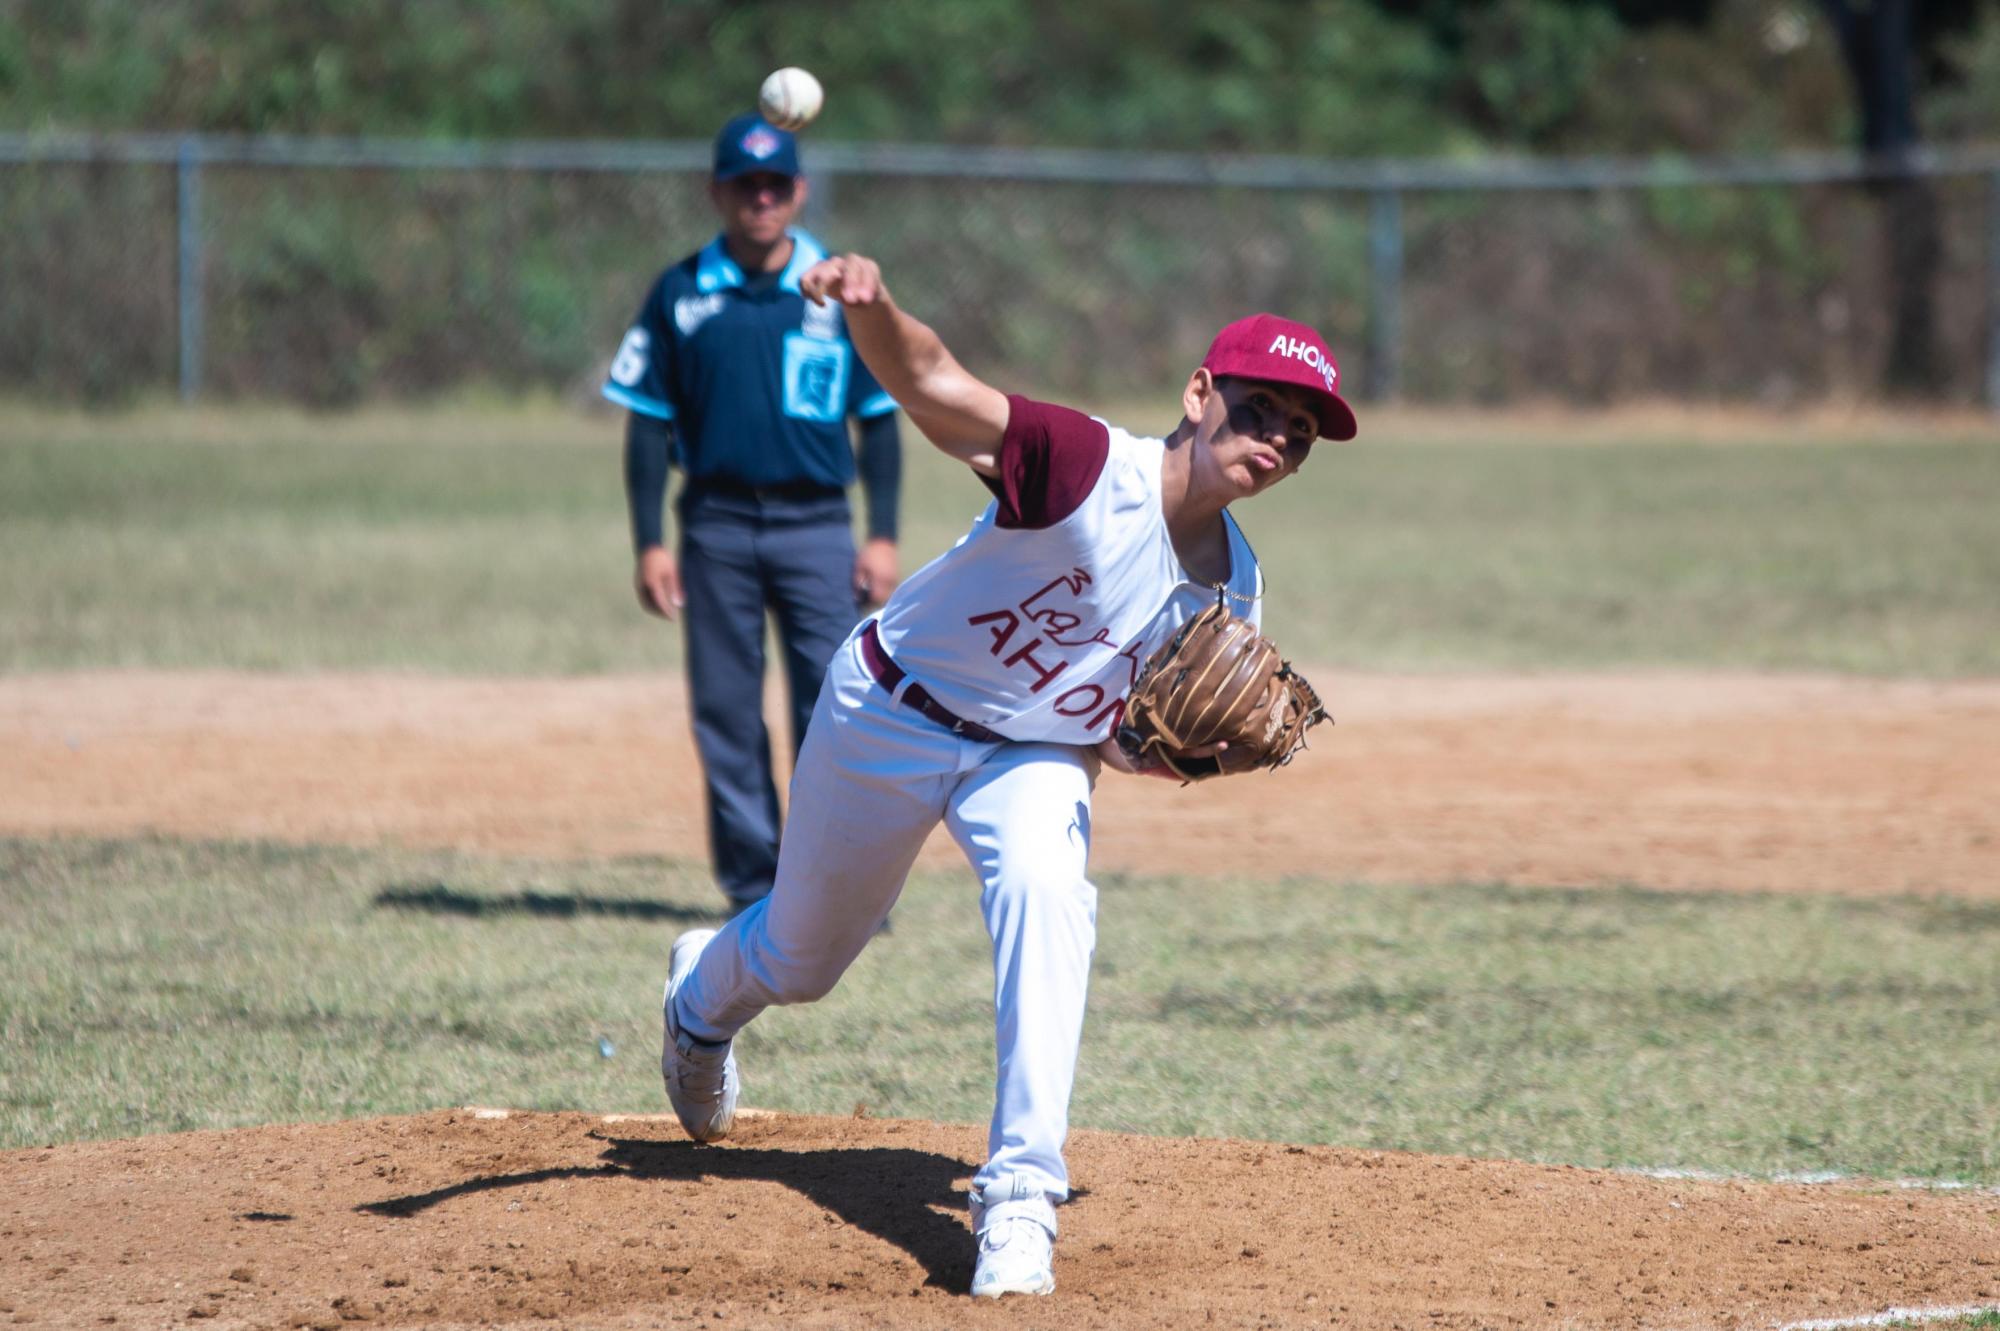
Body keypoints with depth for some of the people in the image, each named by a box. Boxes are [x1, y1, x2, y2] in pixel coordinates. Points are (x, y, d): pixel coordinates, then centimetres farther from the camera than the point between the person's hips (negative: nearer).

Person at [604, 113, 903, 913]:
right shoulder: (679, 295, 5)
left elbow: (879, 420, 7)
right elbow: (649, 424, 7)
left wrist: (883, 536, -1)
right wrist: (650, 542, 0)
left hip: (816, 525, -1)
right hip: (716, 528, 1)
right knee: (726, 714, 2)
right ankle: (754, 889, 9)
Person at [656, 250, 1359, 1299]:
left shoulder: (1229, 591, -11)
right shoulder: (1089, 466, -30)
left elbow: (1117, 741, 2)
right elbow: (933, 388, -46)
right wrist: (871, 309, -68)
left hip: (1035, 754, 3)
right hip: (889, 715, -3)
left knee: (1047, 895, -30)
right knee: (800, 959, 16)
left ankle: (1020, 1200, -28)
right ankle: (702, 995, 56)